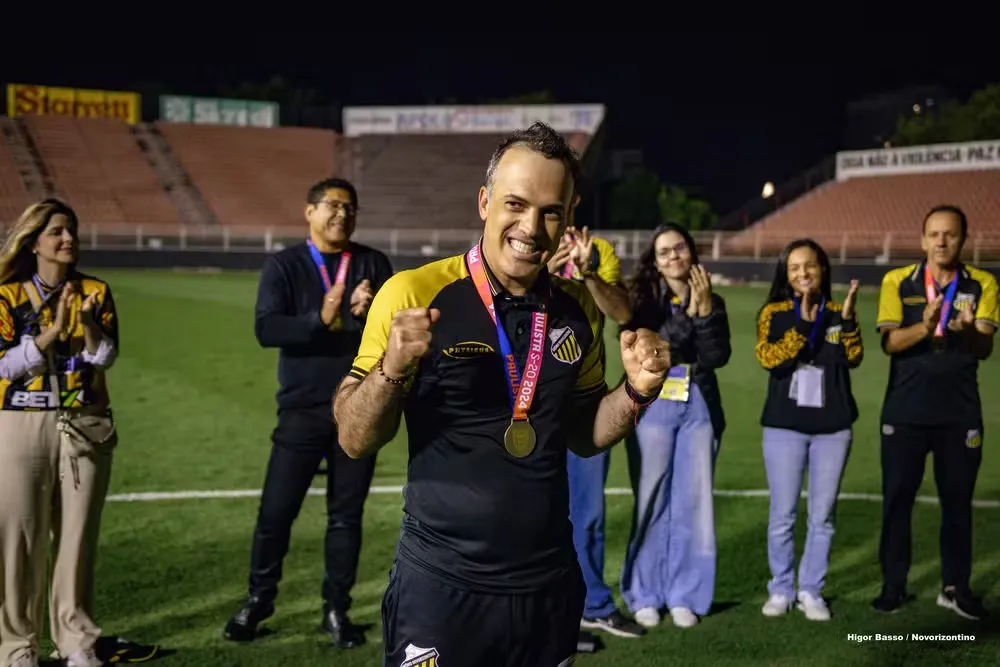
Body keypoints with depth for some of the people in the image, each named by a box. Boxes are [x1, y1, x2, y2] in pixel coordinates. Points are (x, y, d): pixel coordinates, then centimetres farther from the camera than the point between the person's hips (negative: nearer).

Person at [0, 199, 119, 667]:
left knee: (77, 535, 5)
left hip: (86, 428, 2)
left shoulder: (96, 291, 6)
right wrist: (54, 330, -19)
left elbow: (106, 358, -3)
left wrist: (88, 322, -21)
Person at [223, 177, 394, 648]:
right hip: (303, 409, -1)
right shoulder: (284, 265, 0)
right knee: (276, 510, 4)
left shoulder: (373, 264, 5)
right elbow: (266, 329, -13)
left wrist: (373, 312, -25)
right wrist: (320, 319, -27)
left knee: (346, 514, 9)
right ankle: (258, 600, 23)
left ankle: (336, 609, 20)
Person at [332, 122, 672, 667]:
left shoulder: (577, 308, 2)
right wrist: (391, 369, -27)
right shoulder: (415, 294, -12)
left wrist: (635, 391, -5)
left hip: (549, 586, 5)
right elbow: (355, 440, -8)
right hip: (441, 586, -4)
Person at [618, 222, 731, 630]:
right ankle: (645, 595, 8)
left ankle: (684, 595, 12)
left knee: (693, 502, 3)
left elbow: (718, 357, -3)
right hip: (653, 406, -2)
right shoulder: (642, 298, 0)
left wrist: (705, 312, -14)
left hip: (699, 408, 3)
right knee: (652, 501, -2)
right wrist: (688, 314, -17)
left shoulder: (712, 302, 9)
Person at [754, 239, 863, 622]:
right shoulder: (774, 313, 1)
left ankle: (811, 591, 14)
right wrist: (803, 324, -21)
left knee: (822, 516, 5)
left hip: (833, 426, 2)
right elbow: (768, 359, -14)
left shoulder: (837, 312, 6)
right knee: (783, 515, 2)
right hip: (784, 426, -1)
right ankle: (781, 590, 14)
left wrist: (847, 319, -20)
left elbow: (853, 359, -7)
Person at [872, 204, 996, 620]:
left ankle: (956, 586, 17)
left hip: (960, 412, 1)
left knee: (957, 500, 6)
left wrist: (967, 331, -32)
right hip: (905, 410, 0)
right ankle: (893, 584, 13)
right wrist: (924, 326, -30)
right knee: (897, 498, 2)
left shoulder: (982, 285, 1)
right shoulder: (897, 282, 0)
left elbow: (985, 348, -9)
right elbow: (890, 342, -10)